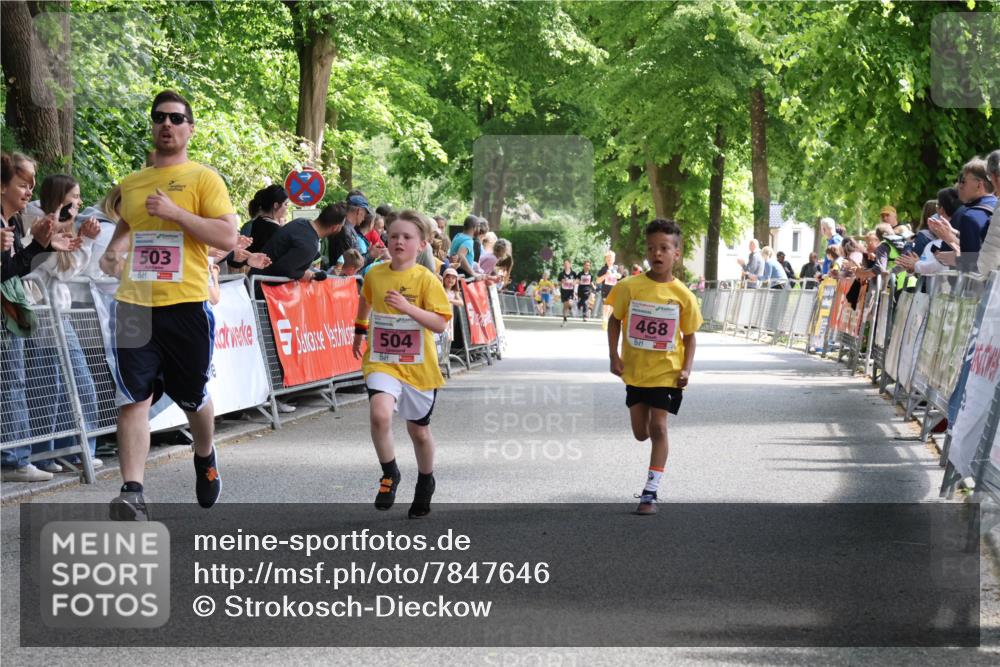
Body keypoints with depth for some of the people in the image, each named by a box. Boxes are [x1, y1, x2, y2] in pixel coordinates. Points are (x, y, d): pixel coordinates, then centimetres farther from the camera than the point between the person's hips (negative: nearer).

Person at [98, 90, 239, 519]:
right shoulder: (130, 184, 15)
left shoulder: (203, 179, 1)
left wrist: (176, 212, -16)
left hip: (186, 304, -3)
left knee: (192, 396, 11)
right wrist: (113, 251, 9)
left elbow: (228, 237, -8)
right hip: (134, 304, 3)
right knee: (134, 398, -8)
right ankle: (132, 492, -11)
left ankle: (205, 457, 41)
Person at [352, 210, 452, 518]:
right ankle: (390, 474, -3)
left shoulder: (426, 279, -11)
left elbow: (440, 323, -18)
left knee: (419, 429, 13)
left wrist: (408, 308, -29)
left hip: (418, 366, -1)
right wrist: (360, 330, 31)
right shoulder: (375, 274, -1)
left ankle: (425, 482, 40)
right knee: (380, 414, -25)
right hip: (382, 362, 1)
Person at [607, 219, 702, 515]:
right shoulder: (630, 287, -6)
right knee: (641, 433, 10)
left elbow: (689, 336, 2)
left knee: (657, 428, -9)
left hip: (666, 371, -2)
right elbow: (615, 321, 5)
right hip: (634, 370, 2)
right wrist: (614, 356, -4)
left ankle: (650, 491, -5)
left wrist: (686, 369, -9)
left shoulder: (683, 295, -7)